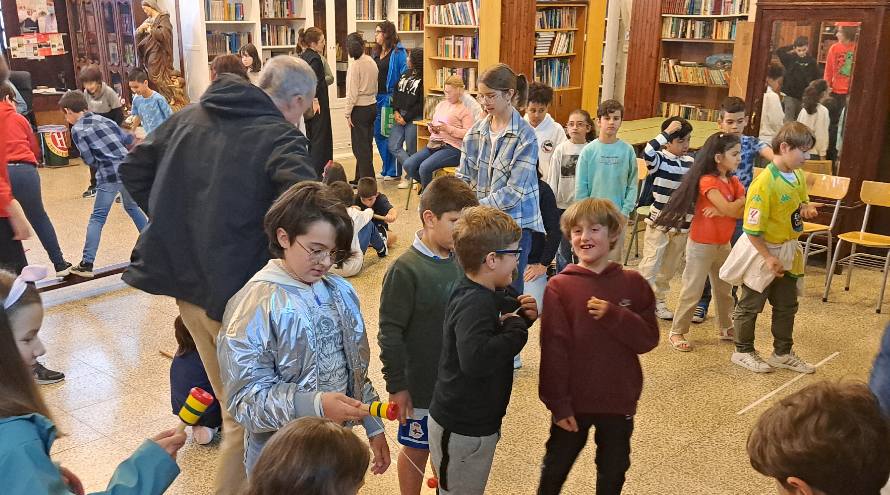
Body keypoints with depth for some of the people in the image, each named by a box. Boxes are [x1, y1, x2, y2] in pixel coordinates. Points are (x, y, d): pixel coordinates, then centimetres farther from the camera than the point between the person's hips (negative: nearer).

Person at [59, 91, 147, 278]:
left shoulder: (77, 129, -2)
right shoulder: (104, 120, 14)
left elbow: (89, 158, -5)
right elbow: (127, 139, 15)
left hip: (109, 176, -6)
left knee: (97, 218, -1)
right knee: (132, 207, 26)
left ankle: (87, 264, -3)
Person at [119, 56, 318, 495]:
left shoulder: (187, 118, 9)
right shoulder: (281, 138, -13)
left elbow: (133, 169, 15)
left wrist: (175, 221, 17)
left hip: (182, 279, 8)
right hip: (236, 290, -8)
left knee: (233, 400, 25)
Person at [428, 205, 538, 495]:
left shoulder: (484, 295, 2)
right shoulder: (474, 303, -28)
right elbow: (476, 358, -43)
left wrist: (521, 315, -4)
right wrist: (516, 328, -28)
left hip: (473, 424, 9)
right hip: (461, 430, -9)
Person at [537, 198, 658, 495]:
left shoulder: (632, 283, -3)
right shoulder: (559, 286, -10)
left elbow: (648, 339, -5)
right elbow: (553, 349, -12)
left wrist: (613, 315, -20)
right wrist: (558, 403, -13)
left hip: (619, 401, 2)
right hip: (573, 402, -1)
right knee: (555, 469, 17)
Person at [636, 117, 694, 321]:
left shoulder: (690, 163, 6)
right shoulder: (659, 159, -11)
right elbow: (647, 153, -36)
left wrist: (691, 221, 14)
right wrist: (666, 132, -28)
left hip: (681, 225, 6)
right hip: (658, 222, -6)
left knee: (670, 267, 15)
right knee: (650, 265, -7)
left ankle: (658, 301, 29)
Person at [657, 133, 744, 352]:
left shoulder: (734, 182, 4)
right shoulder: (708, 181, -20)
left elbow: (743, 212, -8)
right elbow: (729, 209, -29)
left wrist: (721, 211, -23)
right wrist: (742, 199, -11)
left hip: (723, 244, 8)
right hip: (701, 245, -8)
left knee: (725, 289, 19)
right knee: (692, 291, 0)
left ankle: (726, 328, 34)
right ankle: (677, 332, 11)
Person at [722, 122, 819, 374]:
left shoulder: (799, 176, -2)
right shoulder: (764, 183, -27)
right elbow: (753, 229, -24)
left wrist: (807, 209, -7)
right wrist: (769, 258, -19)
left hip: (788, 251, 8)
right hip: (762, 251, -8)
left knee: (787, 304, 18)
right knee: (750, 305, 9)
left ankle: (782, 353, 34)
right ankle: (743, 351, 27)